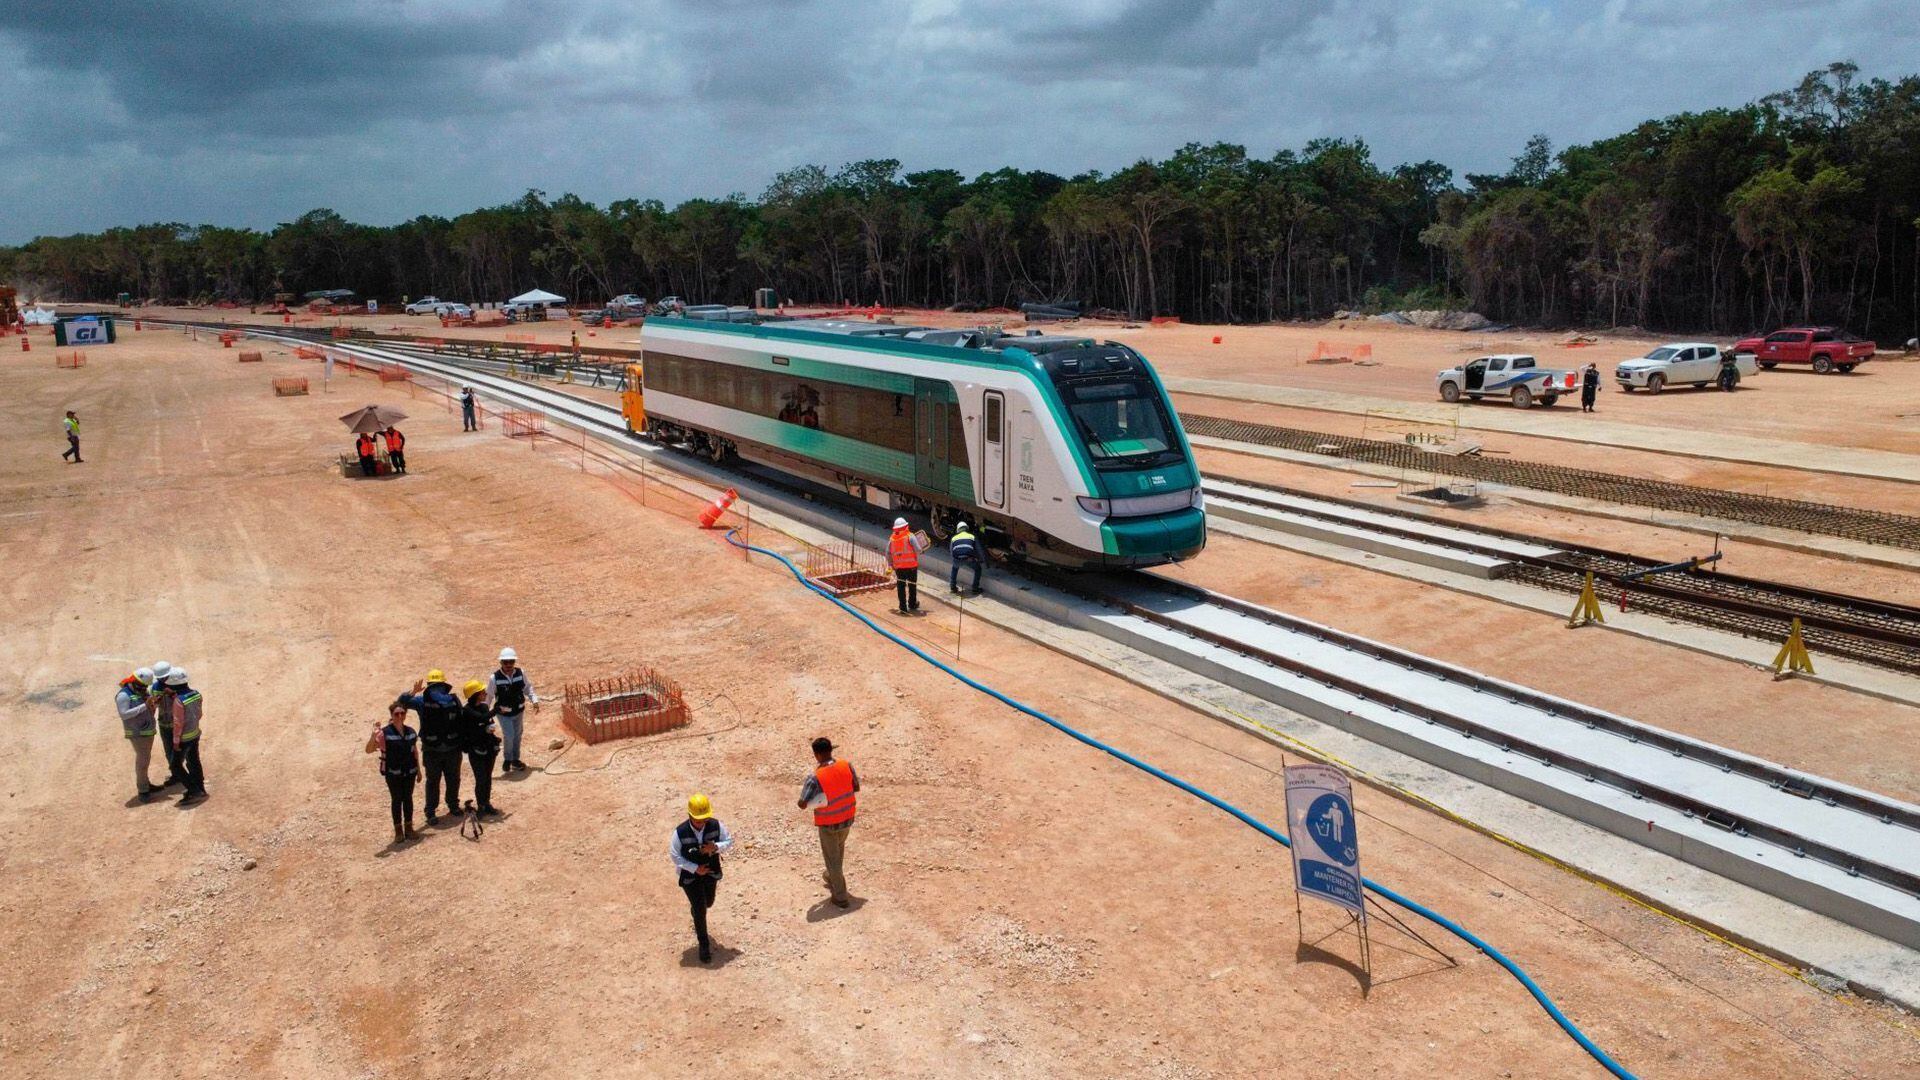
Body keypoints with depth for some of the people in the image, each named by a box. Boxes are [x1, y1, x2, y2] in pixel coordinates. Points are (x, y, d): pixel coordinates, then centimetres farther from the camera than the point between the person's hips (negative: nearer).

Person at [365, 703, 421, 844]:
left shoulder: (411, 732, 2)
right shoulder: (384, 732, -12)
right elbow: (369, 750, -18)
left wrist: (418, 770, 15)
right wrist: (373, 736, -35)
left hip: (409, 772, 4)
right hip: (393, 774, -4)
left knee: (408, 799, 11)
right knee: (397, 800, 4)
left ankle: (409, 827, 23)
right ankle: (398, 830, 14)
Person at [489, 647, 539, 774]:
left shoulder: (521, 673, -12)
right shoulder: (494, 678, -21)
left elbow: (527, 687, 5)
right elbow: (488, 696, -11)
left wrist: (534, 700, -6)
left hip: (519, 711, 4)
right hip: (504, 713, -4)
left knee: (517, 735, 18)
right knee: (509, 736, -12)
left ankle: (515, 760, 39)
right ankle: (507, 760, 17)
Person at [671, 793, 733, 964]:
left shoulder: (715, 825, -19)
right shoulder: (680, 832, -26)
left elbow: (729, 840, -6)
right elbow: (676, 856, -16)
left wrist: (716, 847, -27)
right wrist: (695, 868, -23)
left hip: (711, 872, 4)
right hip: (690, 875, -4)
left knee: (708, 903, 23)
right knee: (700, 909, -3)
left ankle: (695, 912, 61)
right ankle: (704, 945, 15)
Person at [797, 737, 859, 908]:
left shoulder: (815, 778, -28)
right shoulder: (847, 766, -15)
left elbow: (802, 804, -25)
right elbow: (856, 788, 0)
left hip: (828, 824, -5)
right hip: (847, 818, 5)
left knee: (832, 857, 12)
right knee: (839, 849, 30)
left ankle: (840, 897, 21)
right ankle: (832, 876, 55)